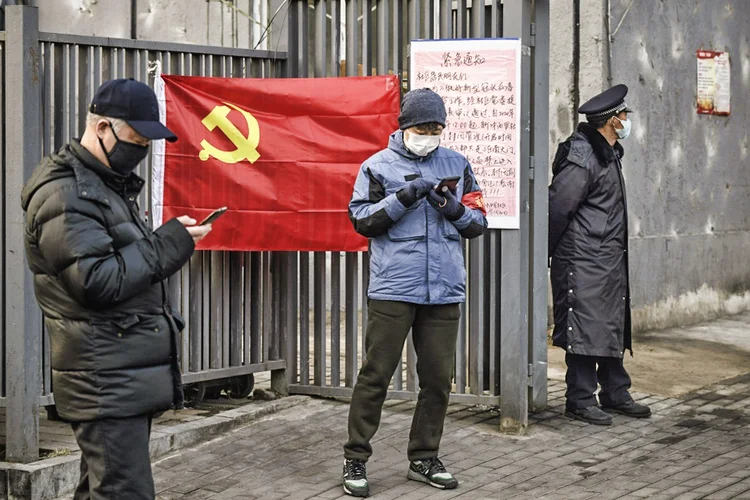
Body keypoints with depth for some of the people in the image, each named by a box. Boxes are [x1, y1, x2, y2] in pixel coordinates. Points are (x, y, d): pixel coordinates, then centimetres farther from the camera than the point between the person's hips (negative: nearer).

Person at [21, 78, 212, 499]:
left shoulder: (108, 184, 20)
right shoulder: (64, 195, -12)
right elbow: (98, 282, -20)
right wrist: (168, 245, -14)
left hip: (128, 378, 10)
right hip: (107, 382, -10)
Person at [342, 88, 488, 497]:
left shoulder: (457, 166, 11)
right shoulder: (379, 166, 3)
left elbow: (478, 222, 11)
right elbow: (361, 219, -4)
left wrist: (455, 209, -10)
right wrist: (403, 198, -15)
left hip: (444, 290, 4)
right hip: (393, 289, -3)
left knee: (438, 377, 7)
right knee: (376, 375, -2)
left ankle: (424, 459, 20)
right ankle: (355, 460, 6)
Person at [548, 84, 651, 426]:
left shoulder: (609, 154, 15)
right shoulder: (582, 158, -18)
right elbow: (557, 208, -17)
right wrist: (547, 254, -10)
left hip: (610, 260, 10)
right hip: (583, 261, -10)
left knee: (614, 328, 14)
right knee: (585, 330, -5)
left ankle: (615, 394, 23)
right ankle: (580, 400, 3)